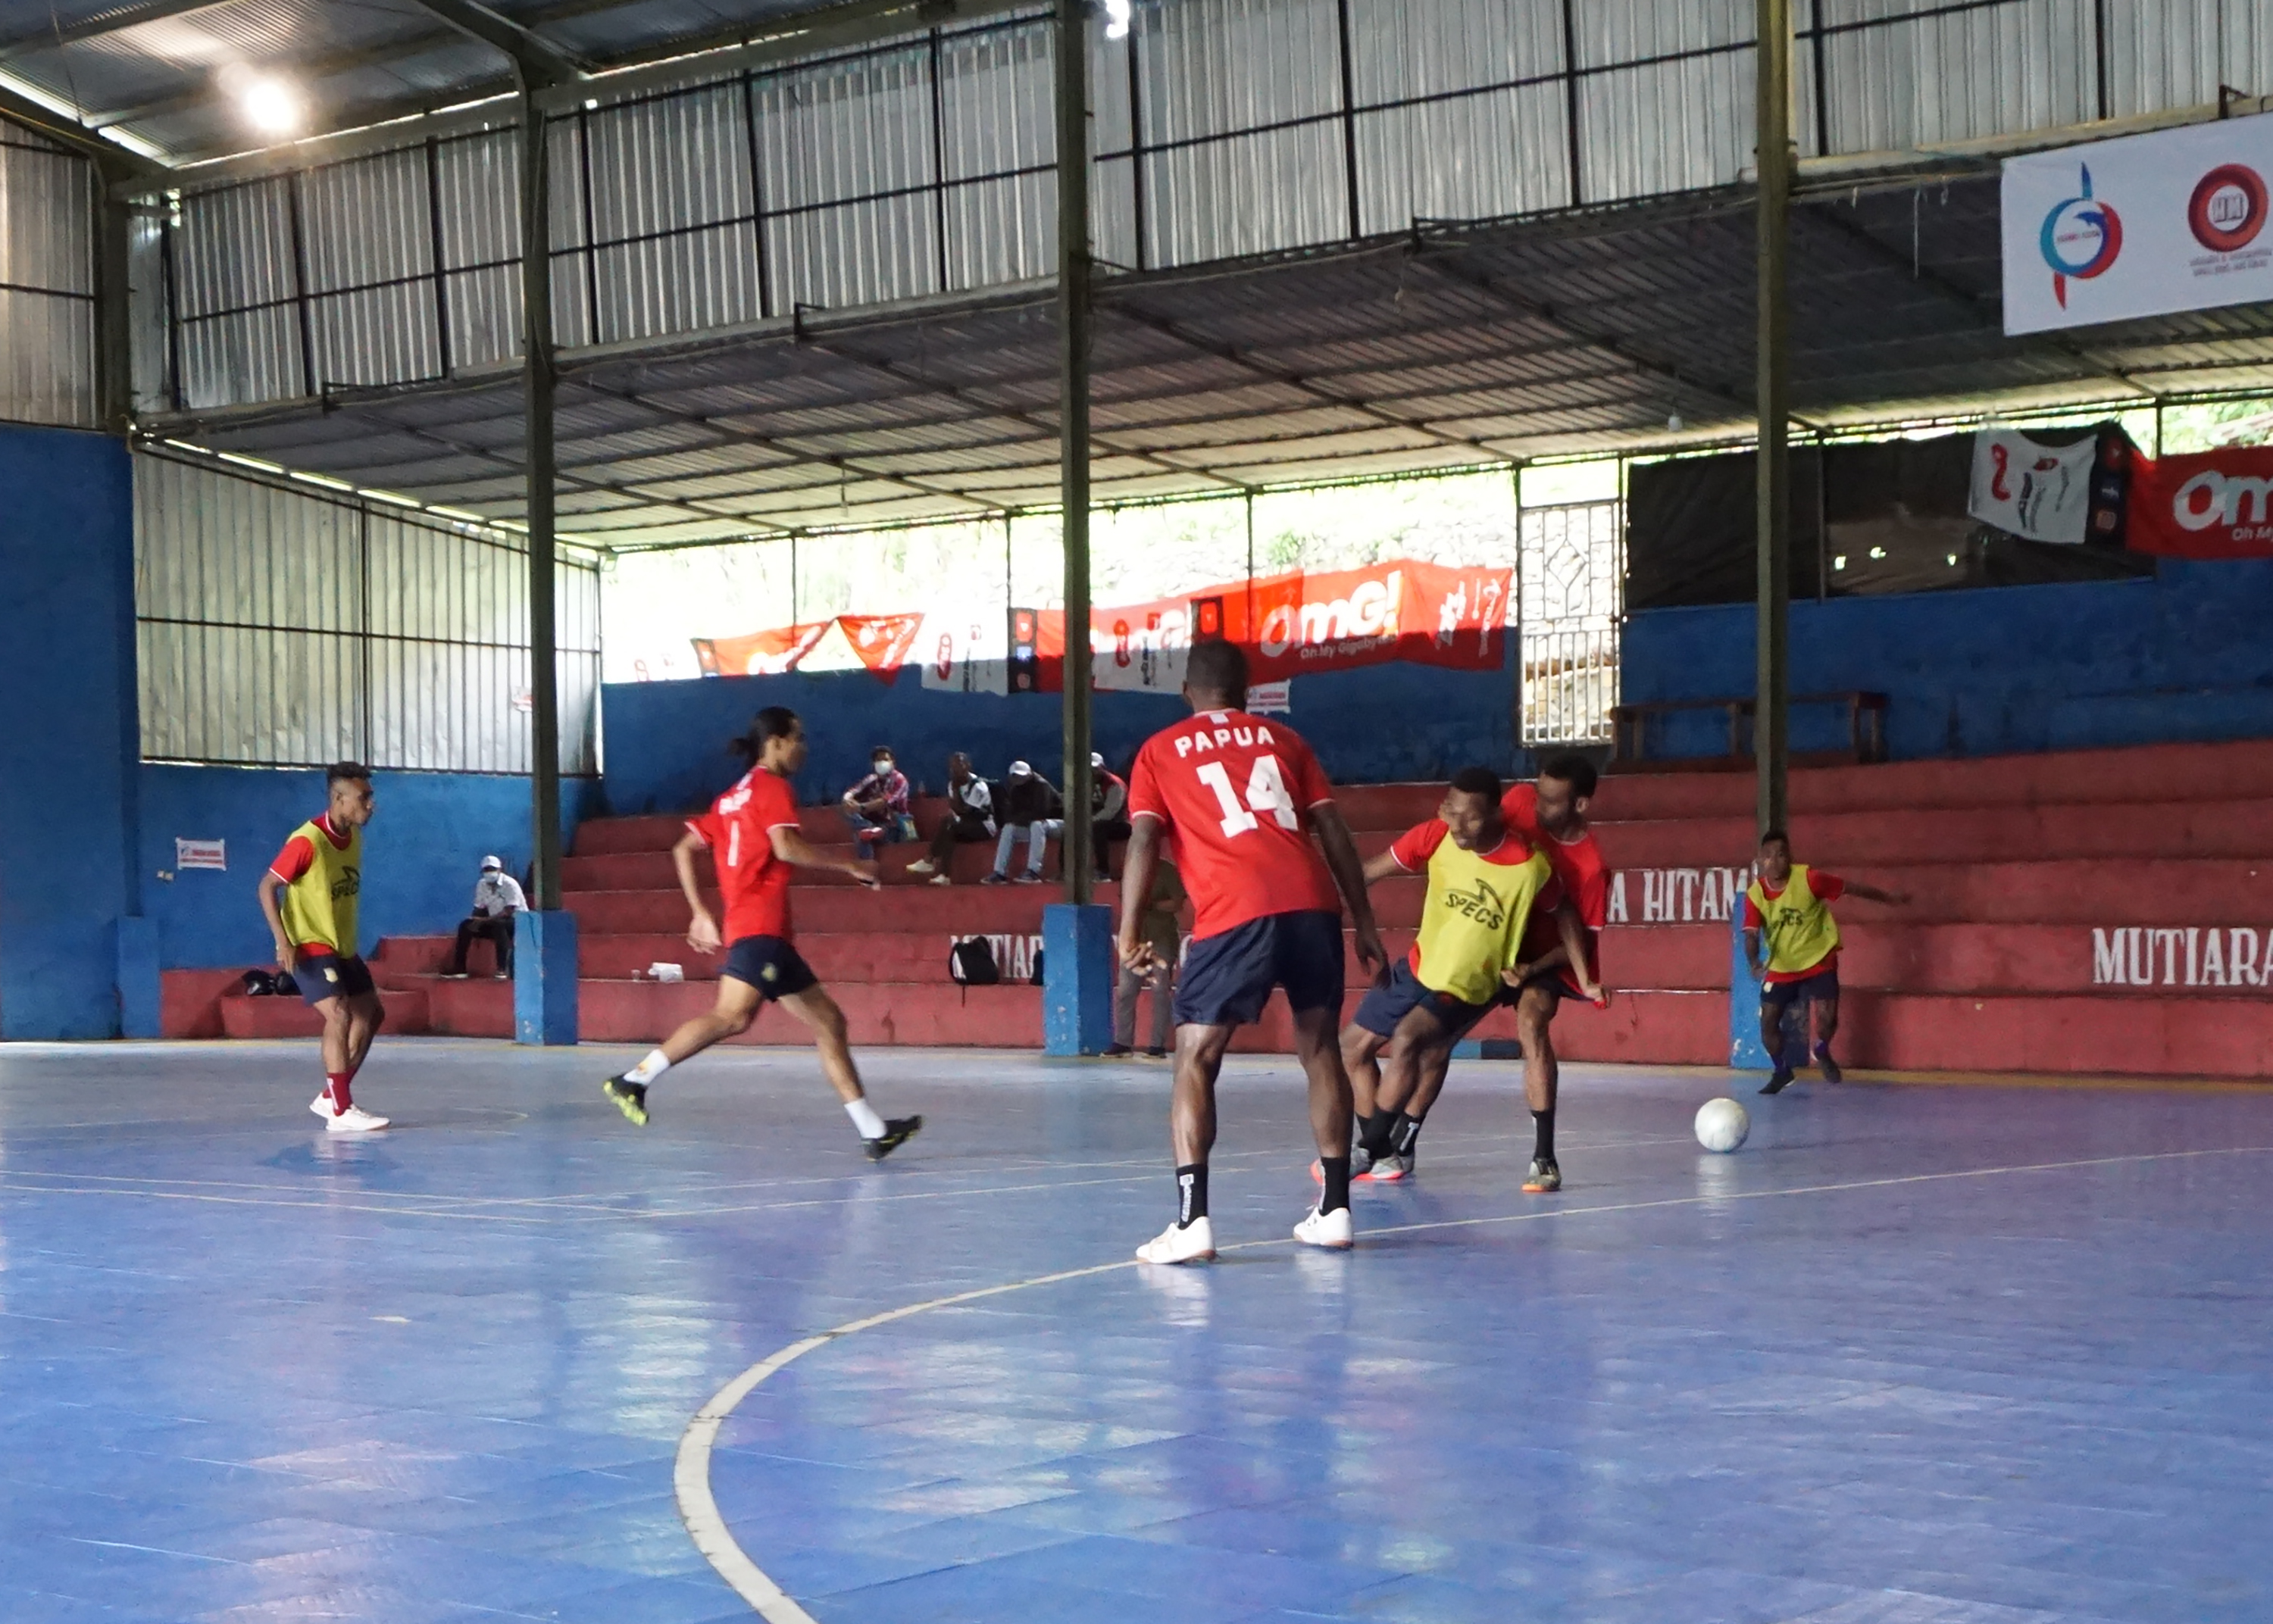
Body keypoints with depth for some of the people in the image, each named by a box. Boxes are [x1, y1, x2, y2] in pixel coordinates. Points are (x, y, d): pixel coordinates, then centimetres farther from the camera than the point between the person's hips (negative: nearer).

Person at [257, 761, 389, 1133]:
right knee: (339, 1016, -20)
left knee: (371, 1013, 11)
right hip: (310, 947, -9)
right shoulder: (307, 841, -21)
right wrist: (282, 940, -26)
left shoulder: (354, 836, 4)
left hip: (342, 946, 9)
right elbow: (268, 886, -18)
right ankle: (341, 1111, -16)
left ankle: (331, 1096, 21)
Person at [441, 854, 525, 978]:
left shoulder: (510, 884, -18)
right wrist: (476, 921, -16)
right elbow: (479, 908, 7)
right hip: (494, 922, 7)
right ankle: (459, 967, -8)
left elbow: (508, 912, -25)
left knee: (499, 924, -38)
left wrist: (485, 920, -32)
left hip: (517, 921, -7)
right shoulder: (481, 885, 2)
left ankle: (503, 969, -42)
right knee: (465, 925, -10)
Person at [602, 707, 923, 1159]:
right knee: (733, 1016, -27)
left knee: (829, 1022, 10)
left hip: (773, 936, 11)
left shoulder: (733, 797, 23)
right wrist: (849, 865, -9)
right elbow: (786, 847, -18)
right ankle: (635, 1080, -26)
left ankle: (874, 1132, 9)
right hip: (760, 929, -11)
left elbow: (684, 849, 22)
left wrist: (701, 913, 20)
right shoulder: (773, 788, -2)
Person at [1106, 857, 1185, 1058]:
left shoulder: (1167, 871, -4)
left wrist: (1151, 905, -19)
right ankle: (1122, 1042, 6)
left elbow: (1177, 904, -9)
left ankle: (1159, 1046, -4)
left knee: (1161, 992, -5)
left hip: (1163, 939, -6)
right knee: (1125, 991, 1)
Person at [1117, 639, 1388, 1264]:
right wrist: (1365, 924, 17)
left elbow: (1144, 840, 2)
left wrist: (1130, 932, -2)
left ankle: (1192, 1219, -10)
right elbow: (1333, 831, 16)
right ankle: (1334, 1208, 19)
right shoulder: (1282, 739, 23)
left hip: (1234, 914, -3)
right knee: (1321, 1051, 17)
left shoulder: (1161, 751, 17)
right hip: (1312, 905, 3)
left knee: (1195, 1061, 3)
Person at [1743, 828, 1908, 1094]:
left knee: (1827, 1018, -14)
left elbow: (1851, 888, -8)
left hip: (1818, 962, -2)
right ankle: (1782, 1071, 24)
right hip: (1780, 968, 2)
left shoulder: (1808, 878, -20)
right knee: (1768, 1022, -3)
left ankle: (1821, 1052, 22)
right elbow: (1752, 934, -17)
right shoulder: (1755, 894, -14)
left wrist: (1888, 898, 2)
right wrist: (1753, 962, -38)